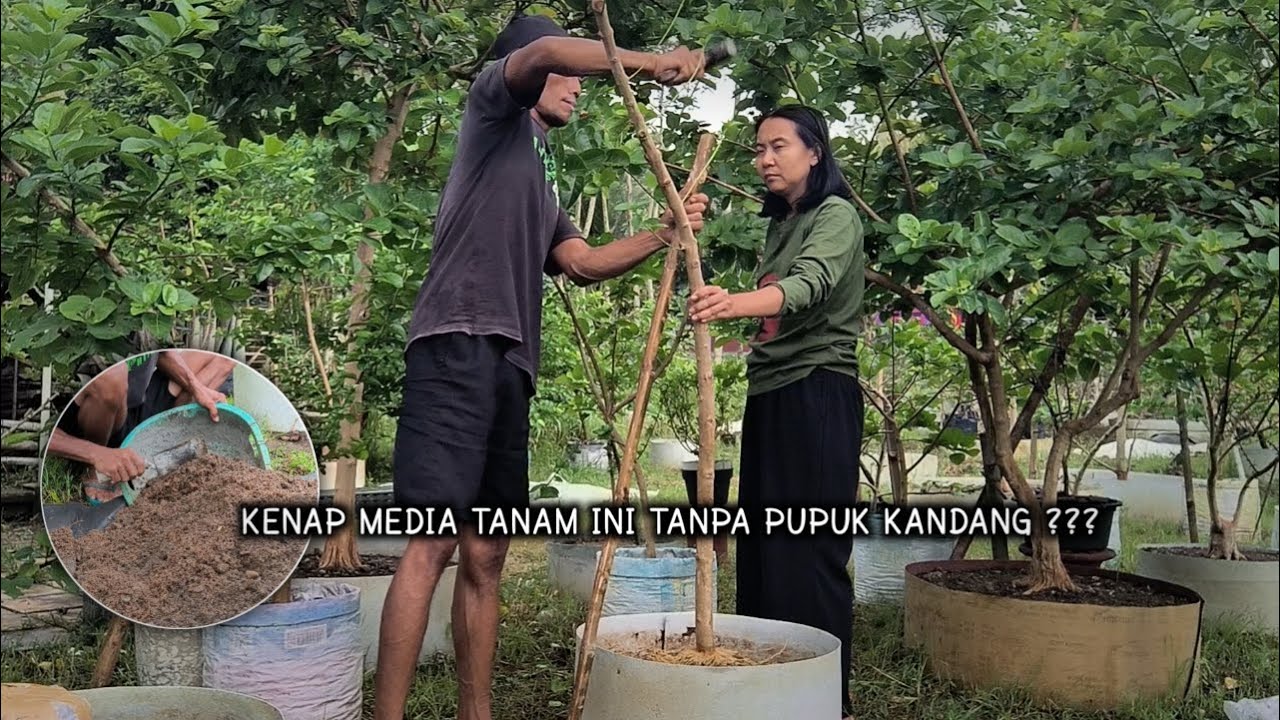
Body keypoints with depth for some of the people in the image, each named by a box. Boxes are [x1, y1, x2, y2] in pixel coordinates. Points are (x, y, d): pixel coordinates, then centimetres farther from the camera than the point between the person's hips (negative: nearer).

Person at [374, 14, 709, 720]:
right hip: (459, 345, -8)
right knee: (432, 544, -15)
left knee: (485, 556, 6)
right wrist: (647, 61, -8)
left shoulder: (540, 179, 32)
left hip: (509, 364, 9)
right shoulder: (495, 109, 12)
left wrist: (663, 233, 8)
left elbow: (582, 263, 17)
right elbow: (546, 51, -10)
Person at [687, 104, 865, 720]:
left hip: (817, 395, -9)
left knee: (811, 548, -8)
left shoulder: (835, 216, -8)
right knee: (762, 542, 10)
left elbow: (808, 286, -28)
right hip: (769, 393, 9)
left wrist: (735, 303, -47)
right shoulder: (780, 225, 19)